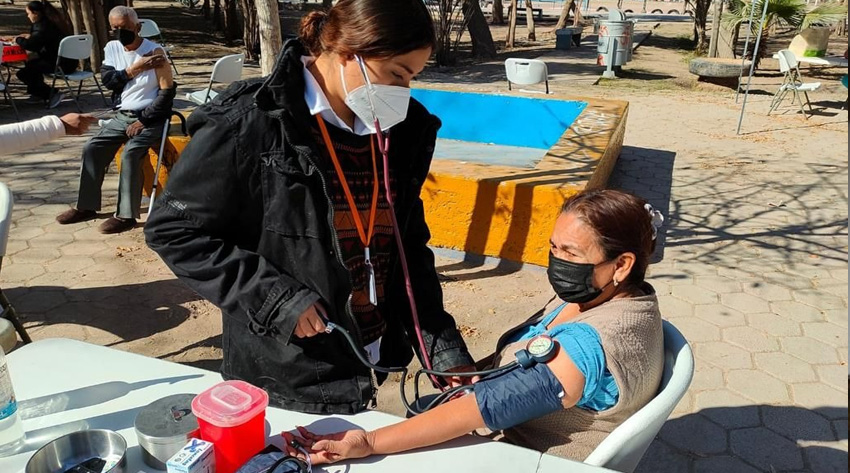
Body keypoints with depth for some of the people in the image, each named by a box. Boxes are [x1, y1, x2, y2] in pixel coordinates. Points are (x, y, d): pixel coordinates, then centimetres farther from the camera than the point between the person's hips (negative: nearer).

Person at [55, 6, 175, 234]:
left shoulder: (154, 51, -11)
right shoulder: (112, 48, 7)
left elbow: (168, 91, -15)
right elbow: (108, 81, -3)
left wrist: (144, 120, -18)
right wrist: (135, 69, -17)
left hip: (151, 117, -6)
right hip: (123, 115, 7)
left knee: (130, 154, -28)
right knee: (91, 148, -5)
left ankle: (127, 215, -22)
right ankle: (87, 206, 6)